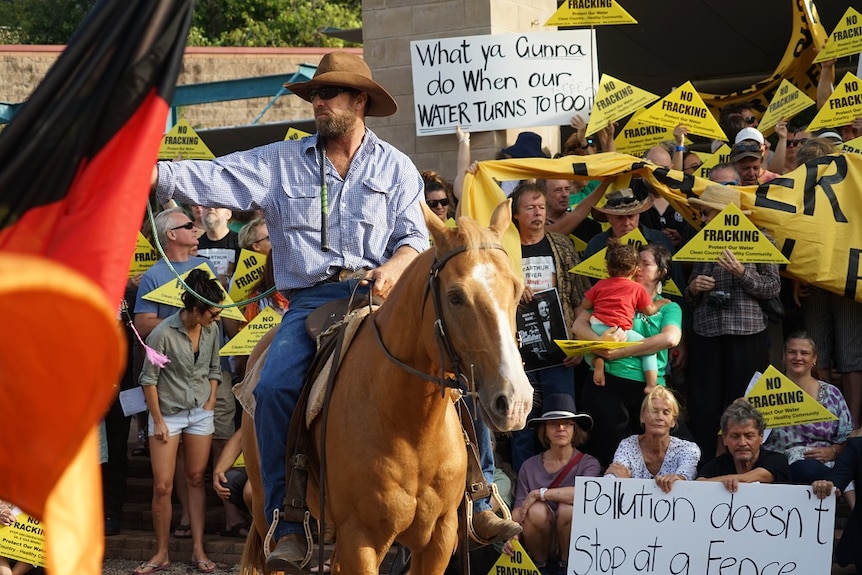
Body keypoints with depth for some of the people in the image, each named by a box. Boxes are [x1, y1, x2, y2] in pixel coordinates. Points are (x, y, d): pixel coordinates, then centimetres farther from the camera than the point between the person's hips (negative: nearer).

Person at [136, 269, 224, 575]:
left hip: (200, 413, 4)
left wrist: (210, 404, 3)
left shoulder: (212, 330, -2)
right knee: (162, 486, -4)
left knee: (196, 480, 7)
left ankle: (198, 549, 11)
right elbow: (149, 378, -11)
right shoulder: (163, 334, -18)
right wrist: (158, 421, -9)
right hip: (168, 412, -4)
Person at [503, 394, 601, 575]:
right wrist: (512, 536, -24)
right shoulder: (530, 467, 2)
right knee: (537, 510, -29)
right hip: (540, 544, 1)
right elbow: (518, 509, -3)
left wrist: (538, 494, -21)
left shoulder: (588, 464, -6)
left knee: (568, 508, -30)